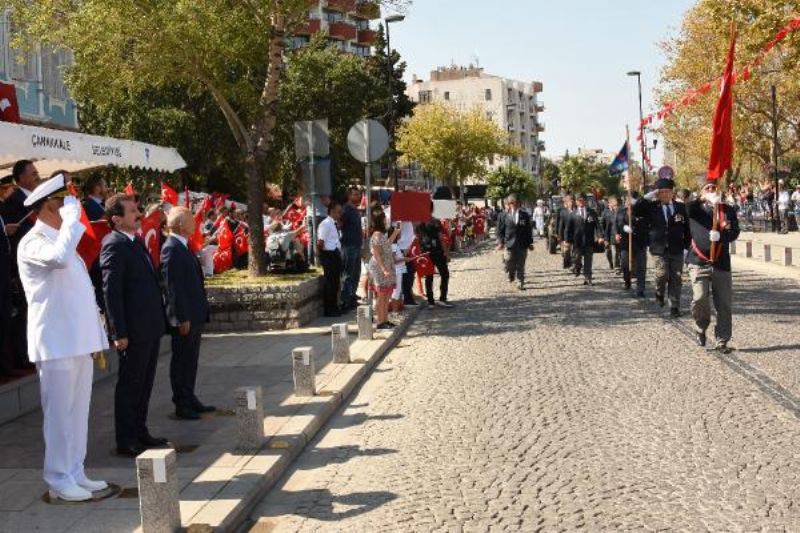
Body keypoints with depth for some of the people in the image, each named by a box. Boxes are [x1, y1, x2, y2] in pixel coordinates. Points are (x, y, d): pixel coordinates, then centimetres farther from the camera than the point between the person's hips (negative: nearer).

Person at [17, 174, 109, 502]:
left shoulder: (59, 239, 19)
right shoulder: (33, 243, -10)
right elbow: (59, 257, -35)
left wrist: (95, 337, 19)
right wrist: (71, 217, -23)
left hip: (79, 340, 9)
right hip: (56, 342, -9)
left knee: (78, 410, 13)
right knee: (59, 412, -2)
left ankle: (75, 472, 22)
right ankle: (59, 481, 8)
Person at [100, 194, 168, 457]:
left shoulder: (136, 242, 15)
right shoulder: (114, 245, -15)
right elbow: (111, 291, -19)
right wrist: (119, 333, -21)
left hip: (150, 327, 9)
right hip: (134, 330, -9)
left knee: (144, 383, 17)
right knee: (129, 385, 1)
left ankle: (140, 432, 28)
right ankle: (125, 442, 10)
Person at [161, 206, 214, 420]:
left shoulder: (183, 246, 14)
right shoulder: (172, 248, -17)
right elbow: (173, 286, -21)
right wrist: (182, 318, -22)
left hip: (195, 315, 10)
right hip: (184, 318, -10)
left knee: (190, 360, 17)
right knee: (181, 361, 1)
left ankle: (190, 400, 27)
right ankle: (182, 404, 10)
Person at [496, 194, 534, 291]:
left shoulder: (524, 215, 6)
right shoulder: (504, 216, 3)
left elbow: (529, 230, 9)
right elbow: (500, 230, 4)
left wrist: (530, 243, 7)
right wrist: (500, 242, -5)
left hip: (522, 245, 1)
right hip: (509, 244, -1)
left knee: (521, 266, 3)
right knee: (509, 264, 1)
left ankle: (520, 283, 9)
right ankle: (511, 276, 31)